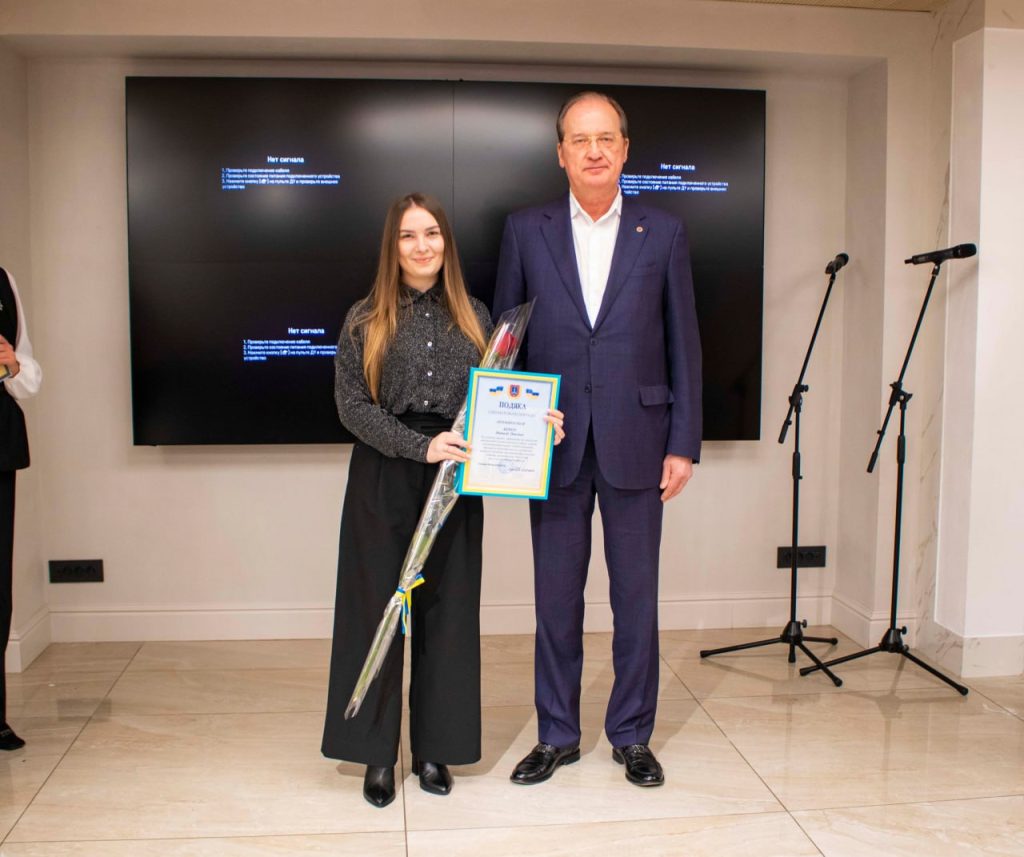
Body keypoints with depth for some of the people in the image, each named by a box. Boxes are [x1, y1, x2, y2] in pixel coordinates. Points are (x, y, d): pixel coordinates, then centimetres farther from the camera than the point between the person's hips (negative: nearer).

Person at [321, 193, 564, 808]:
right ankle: (378, 753, 16)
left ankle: (434, 748, 21)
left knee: (448, 610, 6)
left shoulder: (474, 318, 10)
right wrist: (421, 446, -18)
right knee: (377, 608, 3)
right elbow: (352, 405, -7)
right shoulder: (367, 319, 2)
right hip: (383, 479, -2)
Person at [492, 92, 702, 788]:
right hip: (555, 443, 1)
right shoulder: (526, 231, 6)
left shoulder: (664, 233, 5)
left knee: (636, 594, 8)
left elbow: (683, 344, 4)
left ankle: (632, 735, 25)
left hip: (635, 442, 0)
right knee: (557, 595, 9)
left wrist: (684, 444, -1)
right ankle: (557, 736, 25)